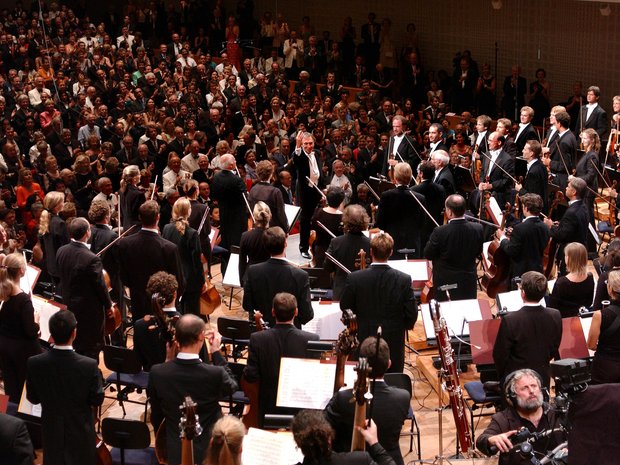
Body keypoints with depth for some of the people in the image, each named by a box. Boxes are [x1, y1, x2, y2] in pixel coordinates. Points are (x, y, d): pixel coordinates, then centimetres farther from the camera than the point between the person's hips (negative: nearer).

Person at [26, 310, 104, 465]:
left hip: (51, 430, 2)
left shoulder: (34, 363, -20)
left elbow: (33, 398, -6)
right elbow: (97, 400, -13)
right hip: (81, 430, -2)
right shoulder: (89, 365, -27)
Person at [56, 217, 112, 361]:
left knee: (74, 346, 23)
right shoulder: (91, 259, -29)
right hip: (89, 311, -7)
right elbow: (100, 286, -18)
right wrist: (108, 305, -1)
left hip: (69, 306, 7)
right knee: (91, 349, 8)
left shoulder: (61, 251, -9)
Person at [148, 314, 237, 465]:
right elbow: (232, 386, 1)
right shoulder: (216, 374, -25)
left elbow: (156, 417, -1)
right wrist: (216, 352, 0)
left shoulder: (157, 373, -16)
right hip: (209, 452, -2)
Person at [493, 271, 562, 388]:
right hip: (543, 379, 4)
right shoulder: (555, 316, -8)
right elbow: (554, 350, 5)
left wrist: (502, 377, 6)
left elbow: (500, 355, -11)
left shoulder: (510, 320, -21)